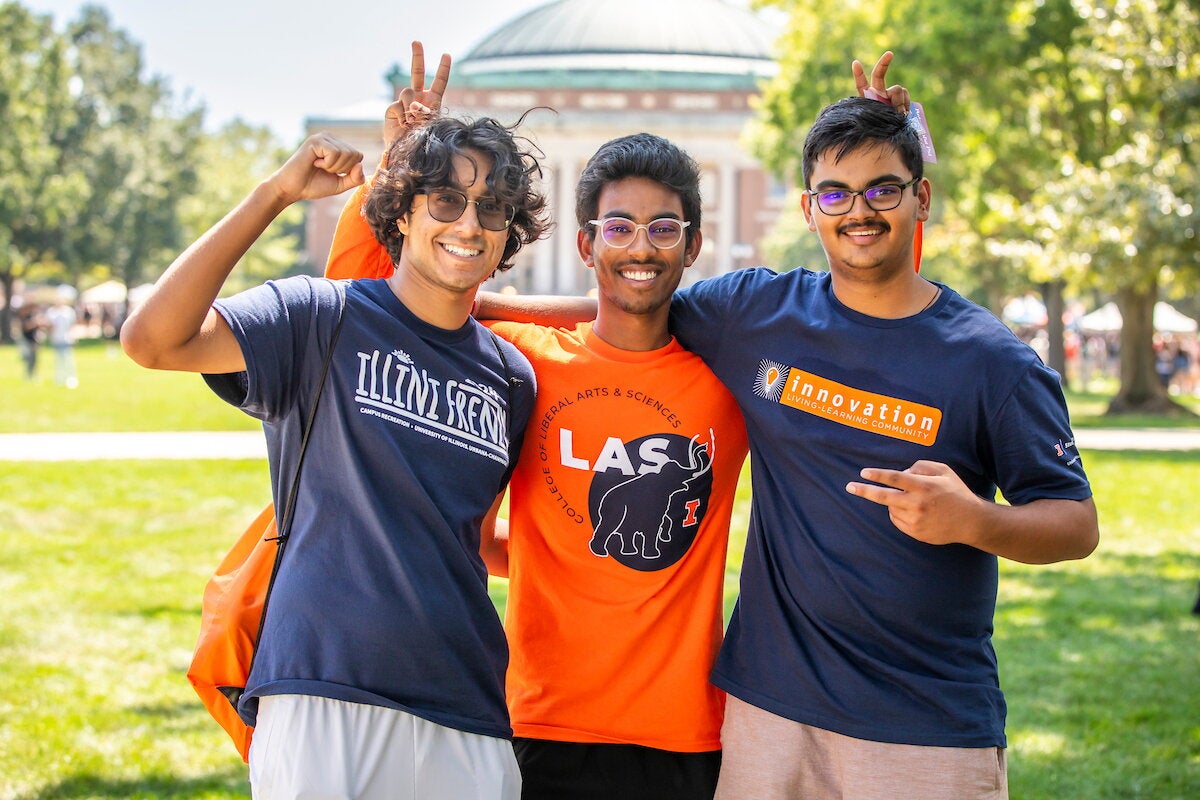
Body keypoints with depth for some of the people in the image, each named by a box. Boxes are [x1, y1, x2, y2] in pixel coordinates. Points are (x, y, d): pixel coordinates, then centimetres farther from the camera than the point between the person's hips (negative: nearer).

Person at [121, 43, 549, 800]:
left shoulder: (511, 379, 13)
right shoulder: (324, 318, -1)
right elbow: (153, 339, -16)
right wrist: (276, 192, -14)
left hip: (466, 718, 5)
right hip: (319, 700, -4)